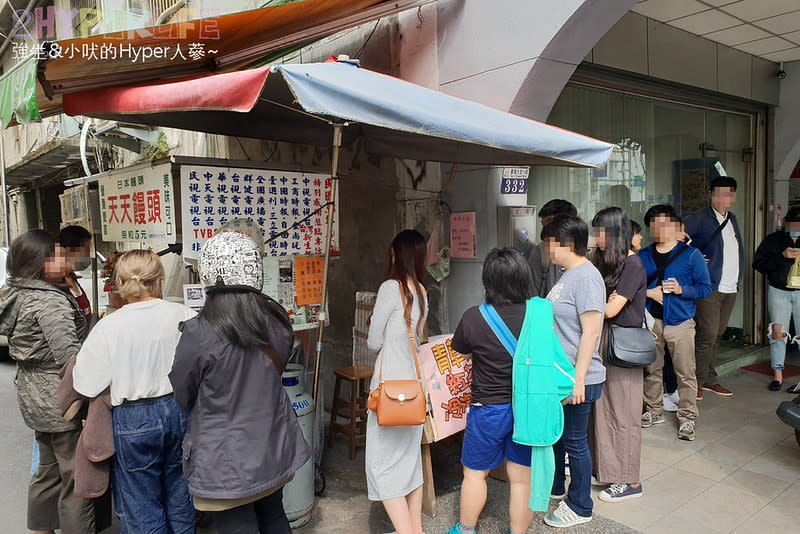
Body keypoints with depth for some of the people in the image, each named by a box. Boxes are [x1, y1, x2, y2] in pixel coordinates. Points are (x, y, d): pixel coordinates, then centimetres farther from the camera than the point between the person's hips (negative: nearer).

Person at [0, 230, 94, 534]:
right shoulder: (49, 301, -21)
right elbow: (69, 354, -27)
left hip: (35, 397, 10)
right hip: (59, 400, -10)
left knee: (49, 469, 23)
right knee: (77, 477, -1)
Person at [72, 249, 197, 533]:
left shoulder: (108, 327, -13)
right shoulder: (183, 315, -9)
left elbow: (86, 385, -9)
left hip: (133, 422, -2)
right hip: (179, 412, 3)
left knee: (142, 511, 14)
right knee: (179, 500, 21)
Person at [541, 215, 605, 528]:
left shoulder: (586, 277, -19)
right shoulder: (567, 275, 11)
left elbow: (591, 331, -23)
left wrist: (578, 379, -24)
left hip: (578, 379, -9)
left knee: (574, 442, 5)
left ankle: (580, 507, 24)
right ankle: (554, 487, 43)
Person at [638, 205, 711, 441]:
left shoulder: (691, 255, 2)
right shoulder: (642, 256, 10)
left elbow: (705, 288, 0)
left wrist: (681, 290, -16)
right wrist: (648, 293, -8)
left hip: (680, 322, -3)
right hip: (650, 321, 3)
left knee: (685, 373, -1)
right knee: (651, 369, 10)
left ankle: (687, 419, 12)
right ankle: (654, 412, 26)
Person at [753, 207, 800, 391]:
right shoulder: (773, 240, 3)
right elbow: (758, 263, -3)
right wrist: (782, 256, -15)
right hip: (778, 291, -1)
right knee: (778, 332, -3)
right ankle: (777, 375, 6)